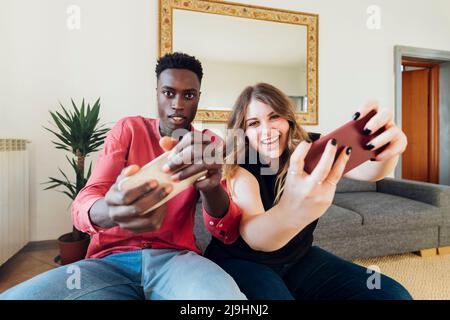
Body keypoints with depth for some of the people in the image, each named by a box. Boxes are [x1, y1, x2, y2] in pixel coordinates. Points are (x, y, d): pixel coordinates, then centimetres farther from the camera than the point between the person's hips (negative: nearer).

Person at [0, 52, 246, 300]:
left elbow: (228, 233, -9)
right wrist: (110, 211, -35)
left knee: (226, 294, -35)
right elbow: (82, 206, -9)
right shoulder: (128, 129, 2)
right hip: (110, 260, 2)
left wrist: (211, 186, -32)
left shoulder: (210, 145, 3)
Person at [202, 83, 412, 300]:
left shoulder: (308, 153, -8)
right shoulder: (237, 168, -21)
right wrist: (291, 214, -60)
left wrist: (388, 150, -50)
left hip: (298, 258, 4)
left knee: (393, 295, -8)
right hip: (240, 263, -3)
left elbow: (365, 170, -26)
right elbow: (253, 236, -38)